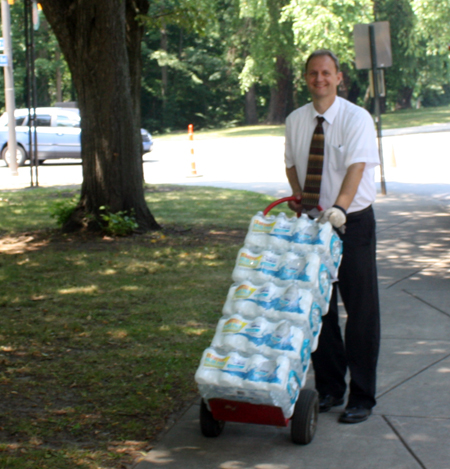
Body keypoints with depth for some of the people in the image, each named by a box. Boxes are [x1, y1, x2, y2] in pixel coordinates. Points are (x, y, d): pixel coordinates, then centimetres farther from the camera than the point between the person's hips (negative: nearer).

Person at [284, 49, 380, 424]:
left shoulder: (356, 118, -10)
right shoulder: (295, 121, 6)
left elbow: (357, 166, -23)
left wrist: (339, 208, -37)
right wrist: (299, 196, -1)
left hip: (352, 221, -4)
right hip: (313, 222, 4)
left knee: (361, 310, 0)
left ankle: (362, 398, 8)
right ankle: (329, 389, 22)